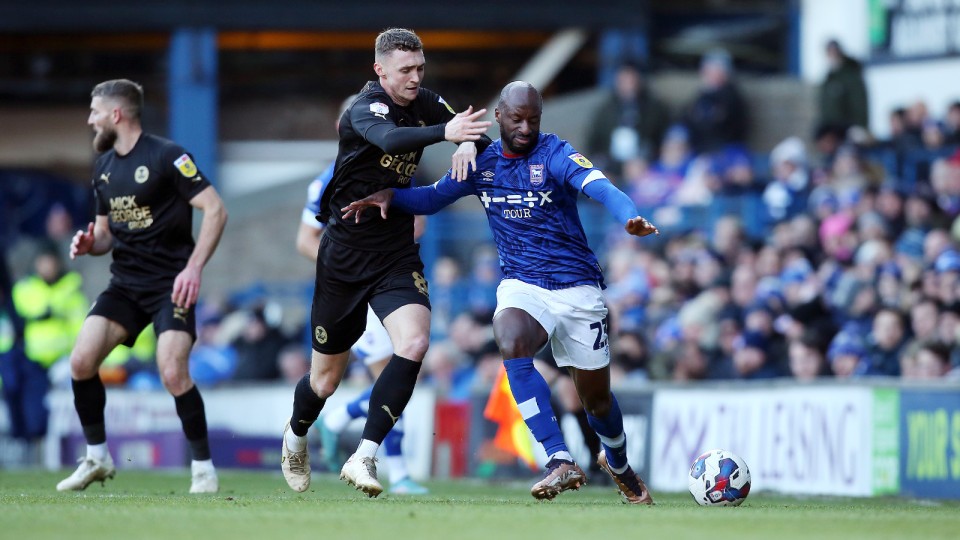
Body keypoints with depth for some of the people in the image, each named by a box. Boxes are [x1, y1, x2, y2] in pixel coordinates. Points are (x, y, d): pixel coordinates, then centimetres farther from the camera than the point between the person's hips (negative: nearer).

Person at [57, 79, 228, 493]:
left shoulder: (167, 156, -10)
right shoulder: (103, 168, 12)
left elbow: (215, 210, -12)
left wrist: (194, 268, -21)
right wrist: (89, 244, -2)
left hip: (171, 284, -7)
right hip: (125, 284, 7)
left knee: (173, 373, -22)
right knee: (81, 361, -10)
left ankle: (203, 467, -5)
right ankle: (97, 459, 8)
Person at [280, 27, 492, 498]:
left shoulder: (422, 104, 1)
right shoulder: (364, 110, -18)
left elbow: (478, 133, 8)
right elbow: (388, 139, -40)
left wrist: (469, 143, -17)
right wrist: (444, 131, -56)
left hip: (397, 256, 4)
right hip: (344, 257, -4)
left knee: (414, 344, -23)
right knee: (326, 379, 8)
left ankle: (364, 458, -19)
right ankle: (296, 436, 41)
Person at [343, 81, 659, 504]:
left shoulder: (554, 153, -12)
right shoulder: (483, 162, 3)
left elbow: (599, 187, -29)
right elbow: (433, 197, 13)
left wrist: (629, 217, -50)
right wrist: (388, 195, -7)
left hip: (577, 288, -2)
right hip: (521, 285, 2)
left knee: (596, 399, 7)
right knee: (510, 342, -33)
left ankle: (618, 465, 43)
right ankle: (561, 462, -34)